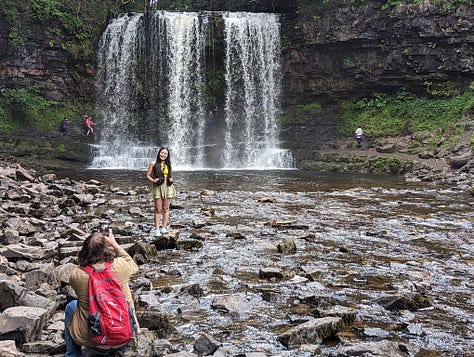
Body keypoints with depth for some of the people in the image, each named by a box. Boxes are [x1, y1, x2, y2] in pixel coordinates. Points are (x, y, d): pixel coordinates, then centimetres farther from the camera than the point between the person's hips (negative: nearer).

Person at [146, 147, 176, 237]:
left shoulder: (168, 165, 12)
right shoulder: (153, 163, 3)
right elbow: (148, 175, 3)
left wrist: (172, 180, -2)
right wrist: (153, 180, -15)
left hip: (168, 187, 3)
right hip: (158, 188, -3)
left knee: (166, 209, 5)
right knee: (158, 209, -3)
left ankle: (164, 227, 12)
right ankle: (157, 229, 0)